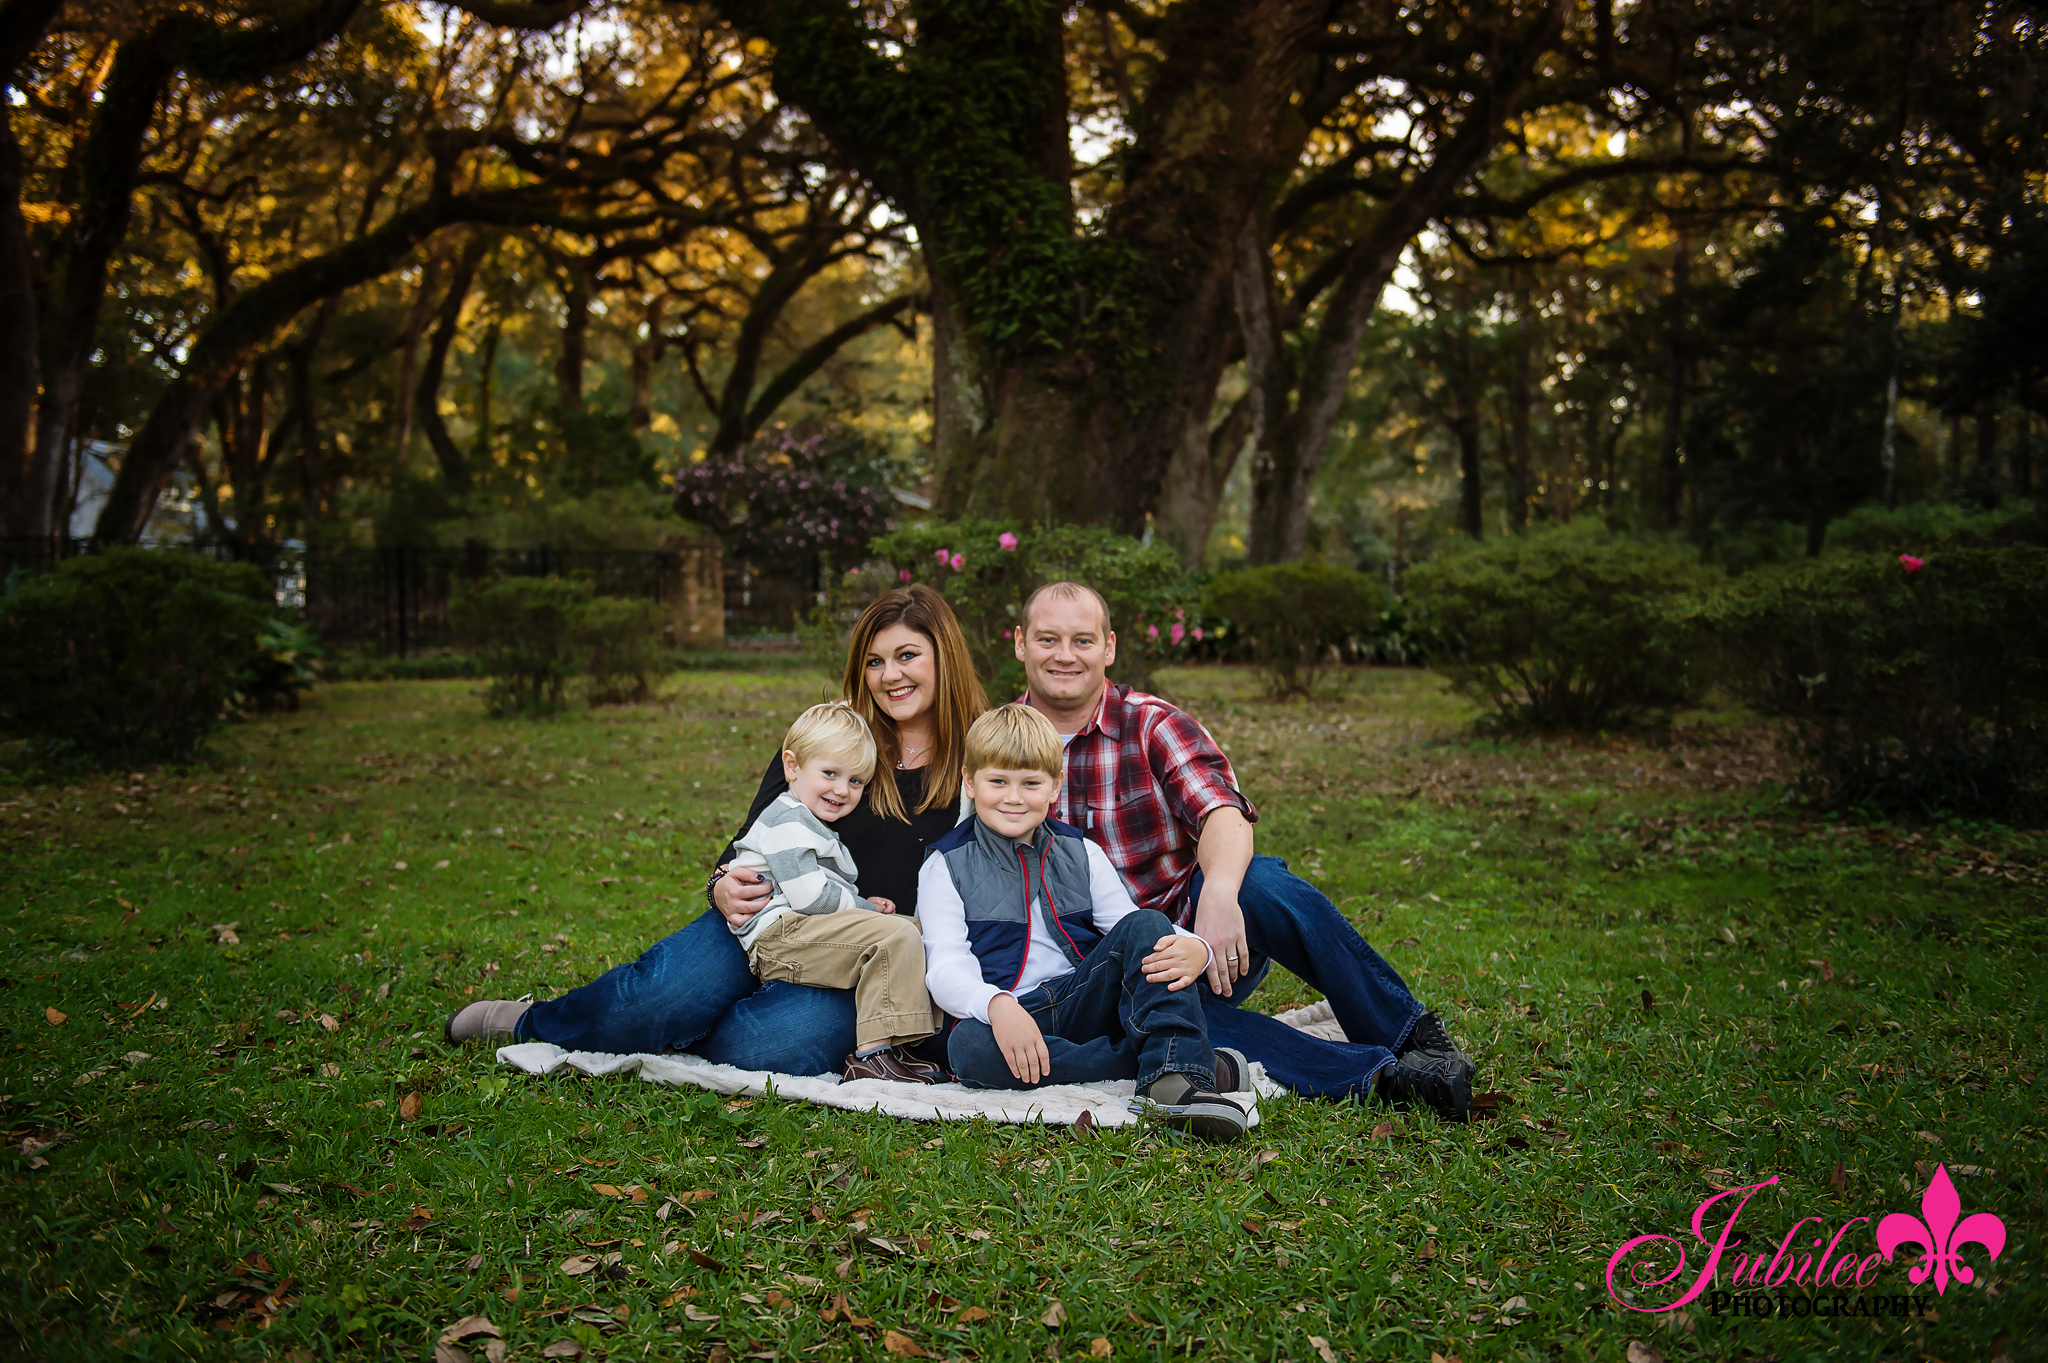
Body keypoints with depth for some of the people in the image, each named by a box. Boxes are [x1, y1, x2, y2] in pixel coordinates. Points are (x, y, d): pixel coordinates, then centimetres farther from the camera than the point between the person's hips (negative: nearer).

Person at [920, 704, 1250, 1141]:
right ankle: (1152, 1062, -32)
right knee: (968, 1045, -37)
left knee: (1145, 926, -20)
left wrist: (1194, 949, -19)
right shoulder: (946, 867, 6)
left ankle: (1176, 1076, -38)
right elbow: (947, 967, -7)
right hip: (1008, 1019, -2)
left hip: (1081, 1002, 3)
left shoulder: (1081, 854, 15)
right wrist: (996, 1005, -31)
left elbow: (1134, 927, 6)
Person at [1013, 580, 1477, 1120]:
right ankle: (1378, 1075, -39)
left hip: (1193, 924, 0)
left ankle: (1413, 1034, -24)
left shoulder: (1153, 725, -4)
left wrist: (1218, 896, -43)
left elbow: (1222, 812, -21)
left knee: (1261, 883, -34)